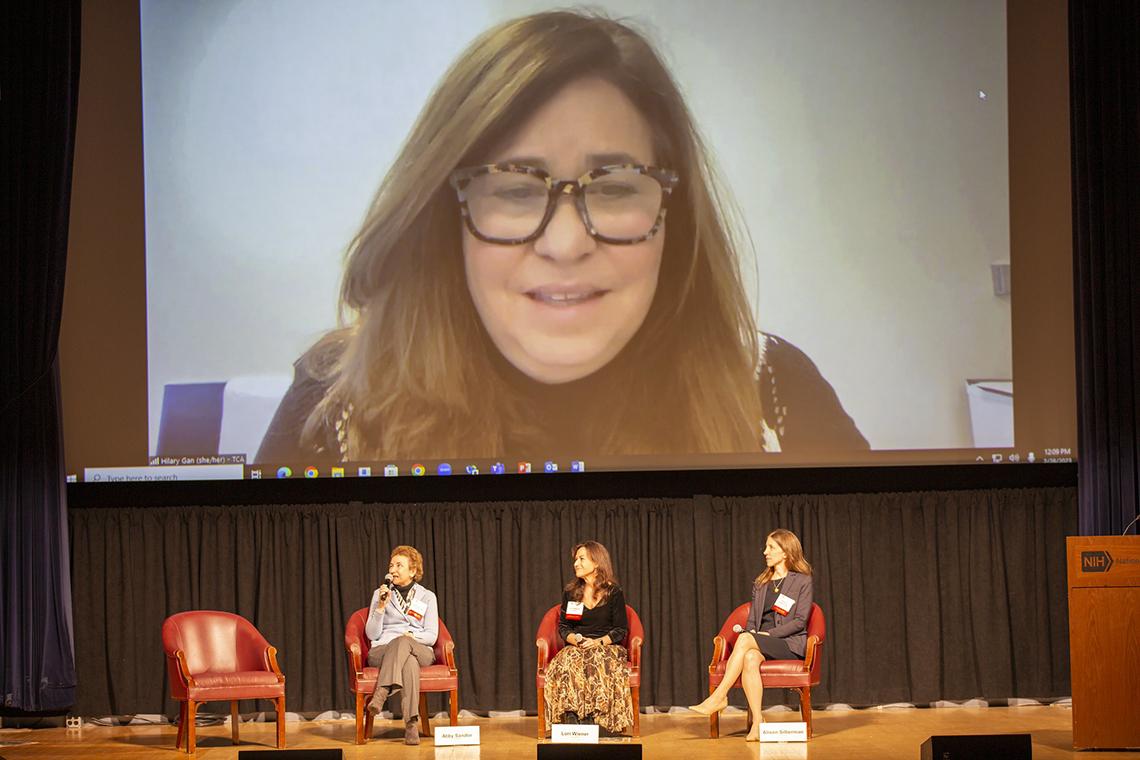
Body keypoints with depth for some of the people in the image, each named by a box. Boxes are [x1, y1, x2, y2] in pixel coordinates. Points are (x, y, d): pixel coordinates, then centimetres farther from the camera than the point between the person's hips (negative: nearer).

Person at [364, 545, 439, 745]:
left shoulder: (427, 597, 14)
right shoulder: (380, 594, 15)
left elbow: (431, 636, 6)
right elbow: (372, 634, 5)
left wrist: (412, 636, -13)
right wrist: (382, 606, -7)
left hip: (420, 650, 0)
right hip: (383, 650, 0)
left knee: (403, 643, -39)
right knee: (409, 661, -38)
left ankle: (381, 694, -52)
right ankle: (411, 723, -51)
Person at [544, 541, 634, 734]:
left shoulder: (614, 592, 5)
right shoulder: (570, 592, 14)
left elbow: (621, 630, 3)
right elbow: (563, 627, 14)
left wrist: (598, 642, -13)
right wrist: (577, 640, -8)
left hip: (607, 647, -2)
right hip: (576, 648, 2)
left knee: (601, 664, -38)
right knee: (568, 663, -34)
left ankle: (595, 719, -39)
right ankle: (570, 718, -41)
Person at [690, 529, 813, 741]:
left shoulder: (802, 581, 5)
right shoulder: (760, 583, 22)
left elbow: (800, 621, -5)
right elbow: (752, 619, 18)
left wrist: (769, 634, -14)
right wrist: (752, 633, -6)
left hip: (790, 643, -4)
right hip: (761, 643, 4)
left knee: (745, 639, -32)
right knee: (750, 658, -34)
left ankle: (719, 697, -32)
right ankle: (757, 724, -40)